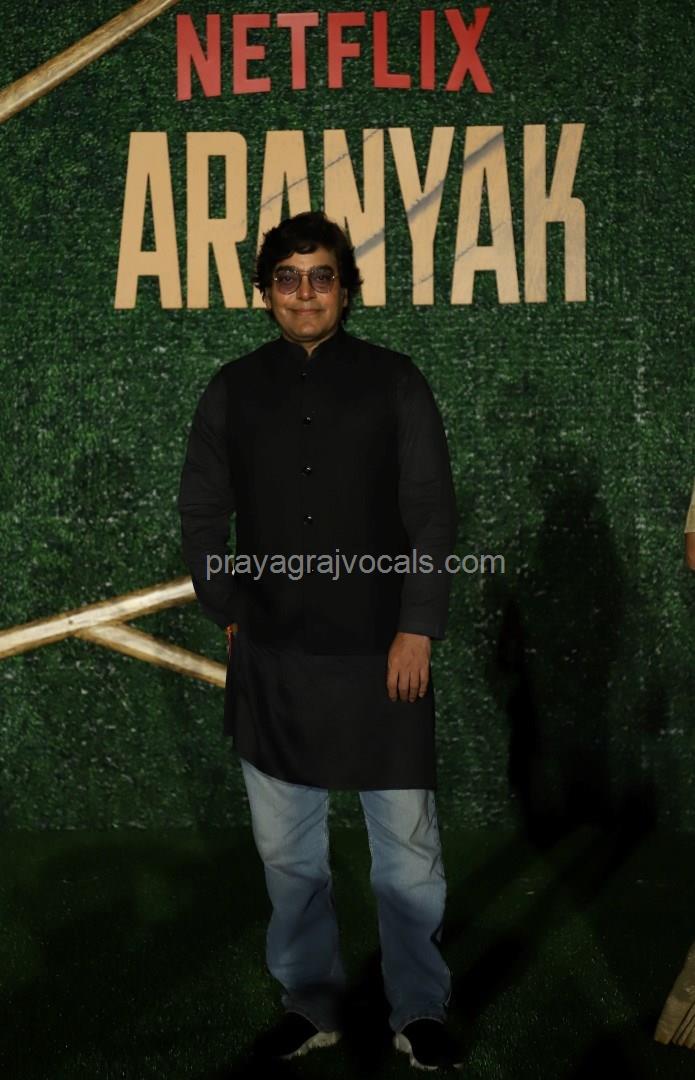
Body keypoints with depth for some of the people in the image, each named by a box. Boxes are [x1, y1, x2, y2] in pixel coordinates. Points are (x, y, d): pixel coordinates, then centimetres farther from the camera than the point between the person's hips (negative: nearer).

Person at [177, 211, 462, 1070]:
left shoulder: (394, 382, 1)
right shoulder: (233, 390, 6)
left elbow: (432, 514, -1)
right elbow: (201, 516, 11)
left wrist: (418, 629, -6)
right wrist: (231, 615, 5)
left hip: (381, 656, -2)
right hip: (270, 661, 2)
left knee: (406, 847, 3)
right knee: (287, 848, 10)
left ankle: (420, 1012, 19)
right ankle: (309, 1005, 26)